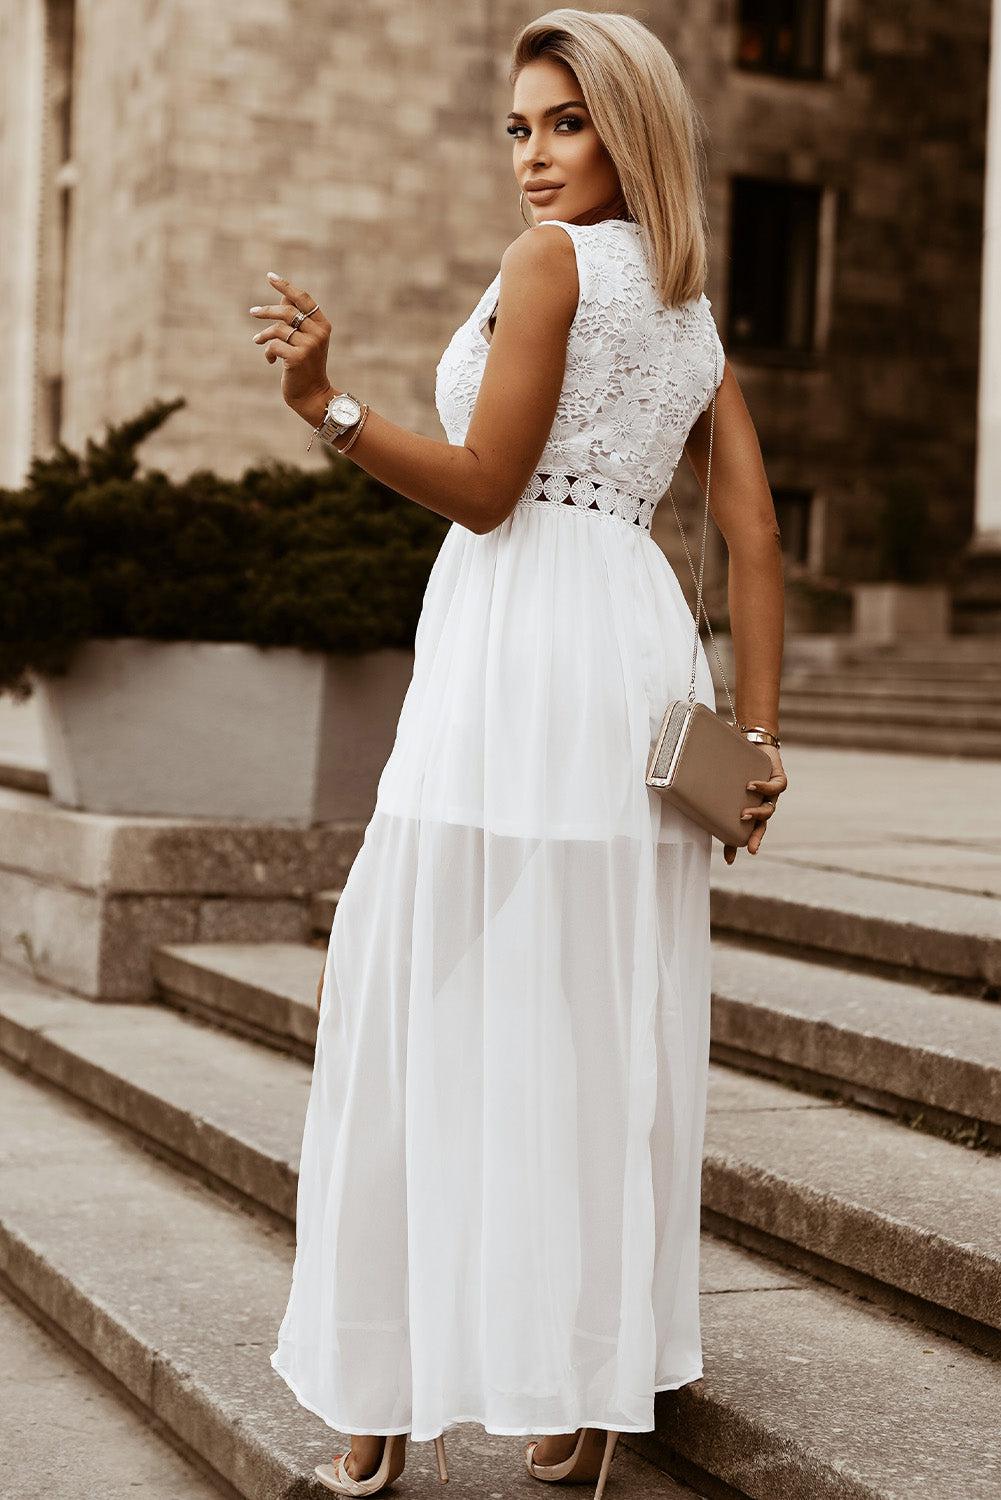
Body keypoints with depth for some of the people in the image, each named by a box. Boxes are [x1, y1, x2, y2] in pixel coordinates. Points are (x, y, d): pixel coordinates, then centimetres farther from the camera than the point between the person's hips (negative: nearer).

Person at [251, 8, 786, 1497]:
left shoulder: (548, 259, -2)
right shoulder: (694, 310, 20)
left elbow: (485, 488, -9)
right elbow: (755, 535, 13)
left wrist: (329, 403, -13)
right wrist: (757, 733, 11)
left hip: (525, 642, -8)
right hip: (643, 642, 8)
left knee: (448, 1005, -3)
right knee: (607, 1019, 9)